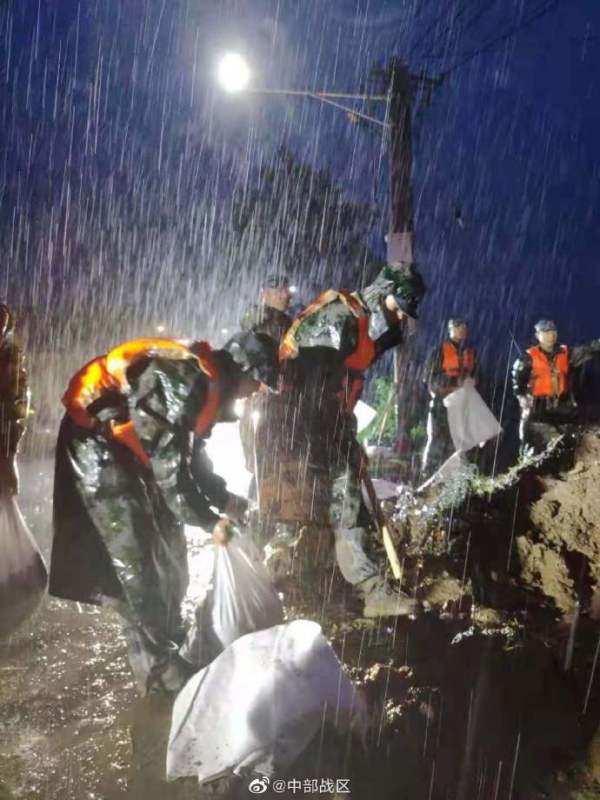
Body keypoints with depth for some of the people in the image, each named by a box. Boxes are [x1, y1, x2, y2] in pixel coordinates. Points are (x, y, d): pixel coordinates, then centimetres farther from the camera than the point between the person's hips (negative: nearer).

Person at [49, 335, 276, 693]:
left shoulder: (209, 381, 3)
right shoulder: (186, 378, -27)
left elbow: (190, 452, 12)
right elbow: (170, 462, -27)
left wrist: (224, 498, 3)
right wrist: (209, 520, -18)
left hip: (132, 450, 10)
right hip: (98, 445, -10)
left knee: (168, 546, 14)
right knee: (137, 559, -7)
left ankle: (173, 643, 29)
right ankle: (159, 667, 6)